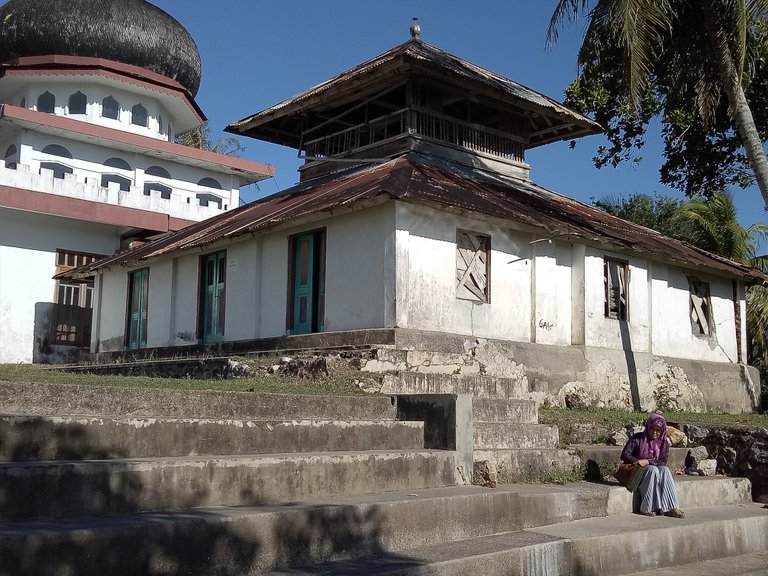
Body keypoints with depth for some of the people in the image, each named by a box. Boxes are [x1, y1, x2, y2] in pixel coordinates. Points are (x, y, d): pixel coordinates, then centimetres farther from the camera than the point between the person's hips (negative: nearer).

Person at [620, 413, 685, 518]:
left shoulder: (664, 443, 7)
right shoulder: (637, 438, -5)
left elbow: (663, 462, -2)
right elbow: (624, 455, -7)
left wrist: (647, 461, -18)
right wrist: (638, 462, -21)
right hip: (636, 471, -4)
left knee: (665, 470, -28)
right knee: (653, 470, -34)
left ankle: (670, 508, -35)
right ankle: (646, 508, -35)